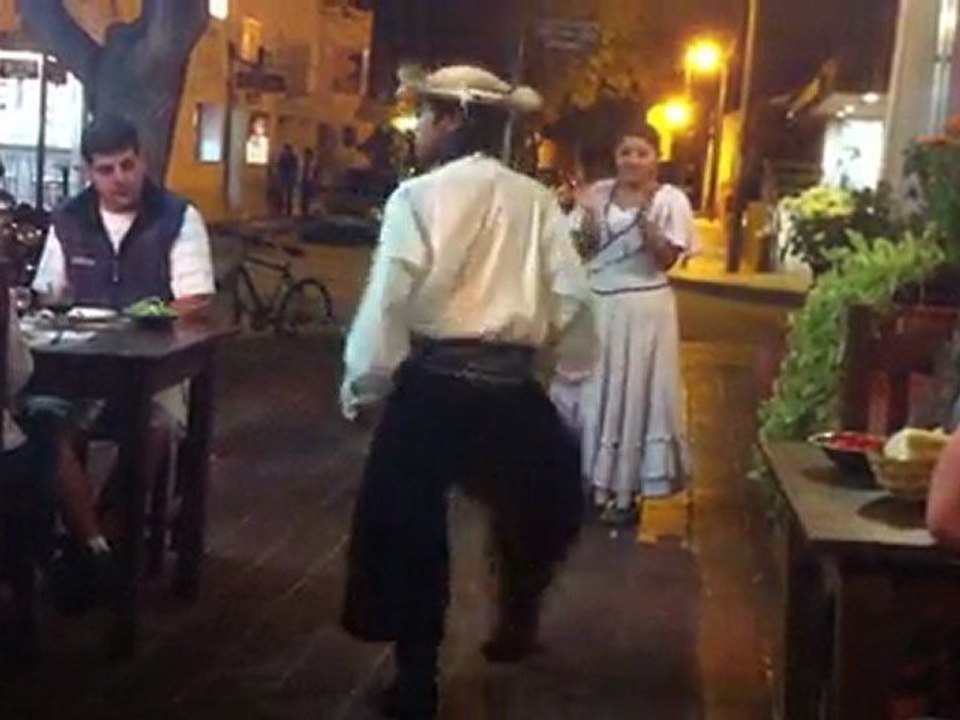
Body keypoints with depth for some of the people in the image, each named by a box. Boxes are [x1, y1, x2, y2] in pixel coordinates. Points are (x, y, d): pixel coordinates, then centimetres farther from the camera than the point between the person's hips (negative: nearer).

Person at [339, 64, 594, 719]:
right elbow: (572, 296, 3)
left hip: (435, 382, -3)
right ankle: (517, 624, 41)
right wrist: (575, 372, 16)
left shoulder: (419, 196, -6)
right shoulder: (535, 199, 6)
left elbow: (389, 300, -13)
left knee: (412, 528, 10)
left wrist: (364, 387, -4)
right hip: (513, 385, 4)